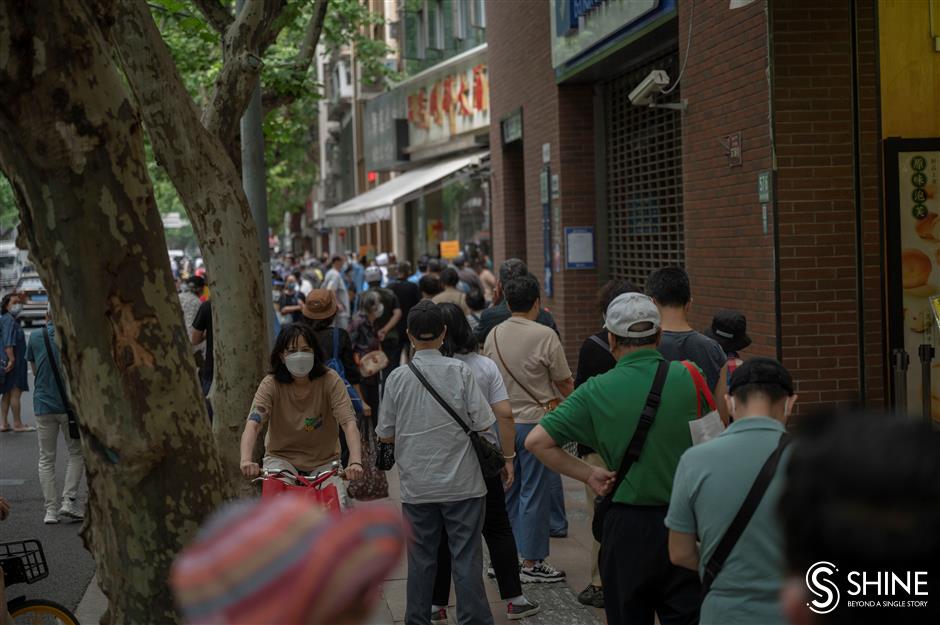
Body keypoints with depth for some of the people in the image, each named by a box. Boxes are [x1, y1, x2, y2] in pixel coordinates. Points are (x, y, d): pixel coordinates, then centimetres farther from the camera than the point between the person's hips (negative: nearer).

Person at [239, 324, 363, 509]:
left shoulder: (330, 381, -14)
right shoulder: (271, 384, -13)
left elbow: (349, 422, -24)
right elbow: (252, 424, -26)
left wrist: (355, 462, -42)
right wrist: (246, 460, -46)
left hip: (324, 461, 0)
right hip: (281, 457, 0)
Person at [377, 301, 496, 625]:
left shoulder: (398, 377, -3)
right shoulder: (460, 371, -8)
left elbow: (386, 435, 2)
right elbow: (482, 424, -8)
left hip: (417, 486, 2)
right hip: (461, 483, -2)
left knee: (421, 559, 11)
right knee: (466, 558, 3)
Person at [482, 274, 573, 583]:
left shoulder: (493, 335, 3)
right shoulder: (544, 336, -14)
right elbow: (565, 384, -6)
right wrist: (574, 396, 15)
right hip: (535, 420, -6)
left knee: (506, 491, 15)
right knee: (534, 493, 2)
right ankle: (531, 562, 7)